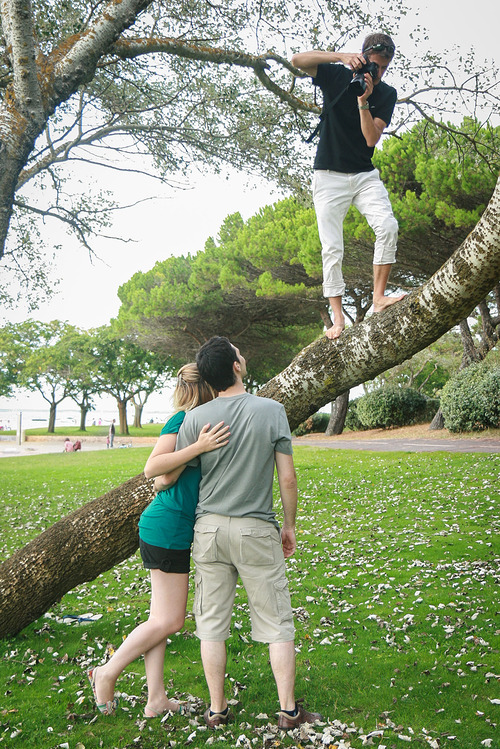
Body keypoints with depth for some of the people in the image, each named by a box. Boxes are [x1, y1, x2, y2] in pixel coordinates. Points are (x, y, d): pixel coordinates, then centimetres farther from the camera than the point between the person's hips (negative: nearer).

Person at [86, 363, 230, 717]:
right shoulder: (184, 420, -12)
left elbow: (169, 478, 5)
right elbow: (153, 468, -22)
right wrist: (198, 447, -29)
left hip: (167, 529, 10)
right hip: (169, 527, -10)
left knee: (163, 618, 12)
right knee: (170, 620, 0)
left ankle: (156, 700, 20)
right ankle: (107, 672, 15)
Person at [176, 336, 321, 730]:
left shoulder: (195, 418, -5)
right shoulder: (272, 410, -8)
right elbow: (287, 478, -6)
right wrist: (290, 525, 7)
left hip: (209, 528, 2)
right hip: (256, 531, -2)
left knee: (212, 622, 13)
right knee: (277, 622, 10)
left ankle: (217, 709, 23)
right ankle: (289, 709, 18)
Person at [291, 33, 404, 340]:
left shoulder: (387, 94, 5)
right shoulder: (337, 76, 0)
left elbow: (372, 139, -6)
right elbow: (298, 60, -14)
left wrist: (363, 102, -19)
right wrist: (341, 56, -22)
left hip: (366, 175, 2)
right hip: (329, 176, -2)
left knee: (388, 227, -23)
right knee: (332, 248, -7)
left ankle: (379, 297, -18)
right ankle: (338, 318, -4)